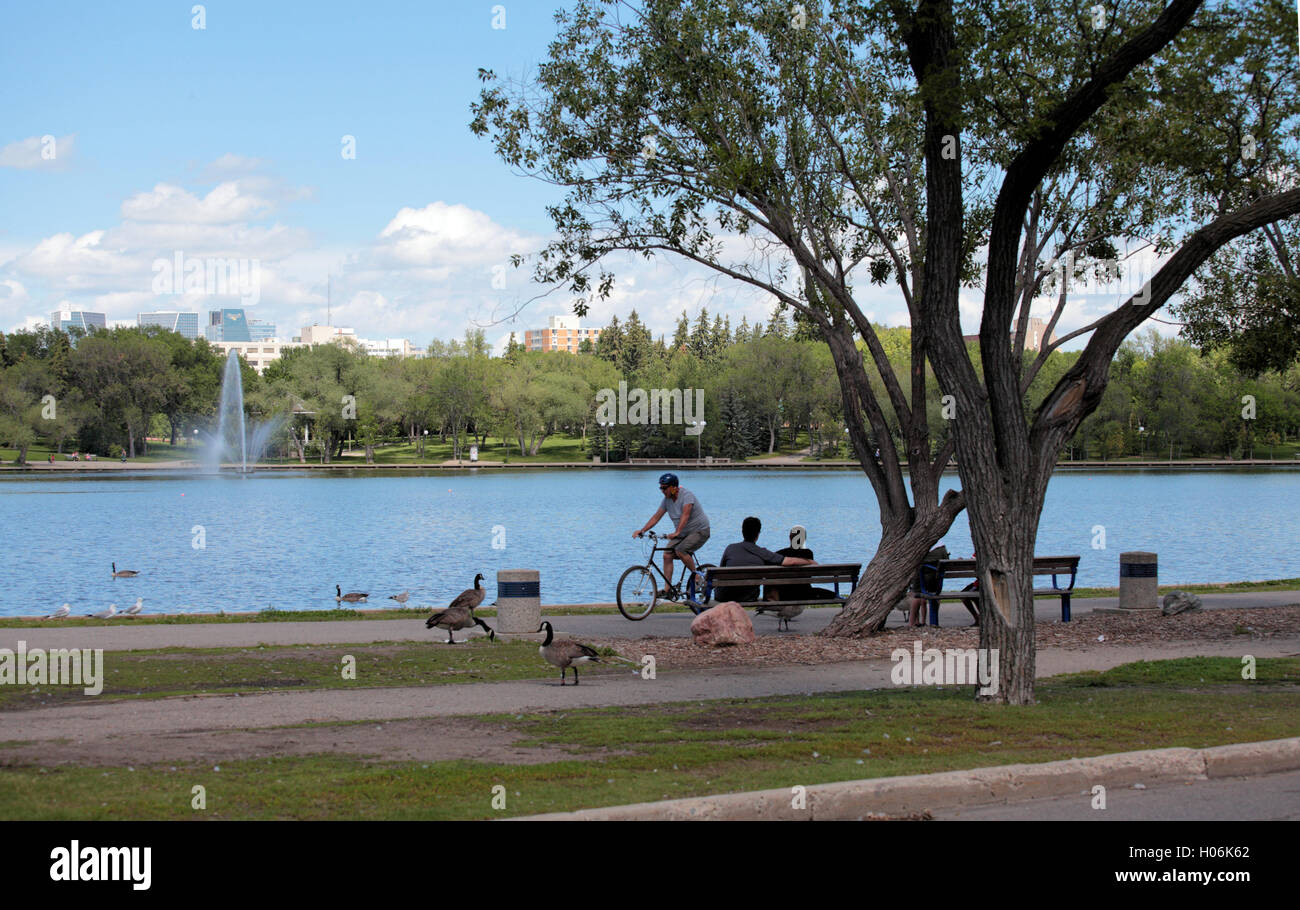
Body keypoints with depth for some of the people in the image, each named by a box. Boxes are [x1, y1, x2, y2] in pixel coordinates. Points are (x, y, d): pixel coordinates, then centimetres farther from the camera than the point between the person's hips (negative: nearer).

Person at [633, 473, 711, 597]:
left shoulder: (686, 495, -23)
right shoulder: (667, 499, 1)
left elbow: (685, 515, -36)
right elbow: (656, 517, 4)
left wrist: (677, 533, -48)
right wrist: (641, 531, -6)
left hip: (699, 531, -8)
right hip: (683, 533, 8)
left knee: (680, 550, -29)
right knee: (667, 555, -6)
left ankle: (698, 577, -11)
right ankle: (667, 590, -4)